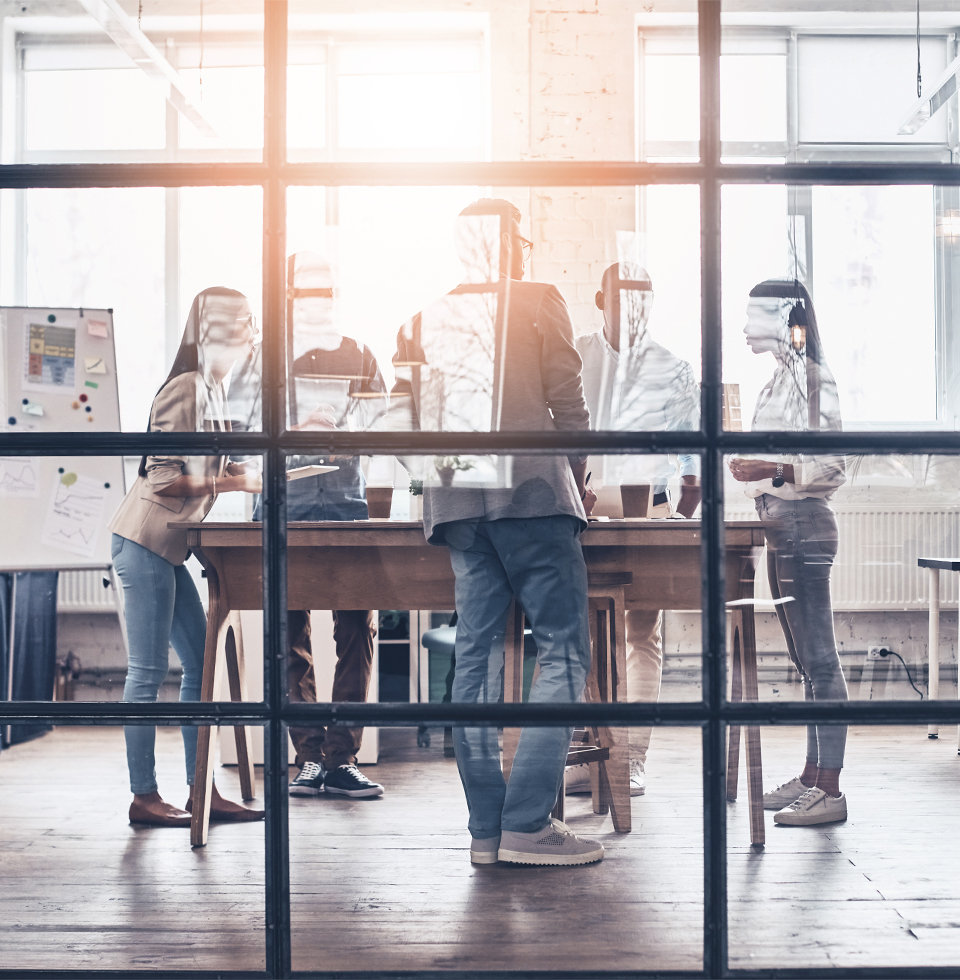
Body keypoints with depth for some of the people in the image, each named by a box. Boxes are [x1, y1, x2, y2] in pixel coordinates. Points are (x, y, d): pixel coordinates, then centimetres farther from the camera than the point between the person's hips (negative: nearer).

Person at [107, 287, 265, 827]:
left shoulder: (214, 389, 15)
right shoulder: (186, 389, -15)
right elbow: (165, 480, -19)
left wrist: (245, 471, 8)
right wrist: (234, 481, -13)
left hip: (170, 549, 10)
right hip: (145, 541, -10)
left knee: (202, 663, 8)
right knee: (149, 670, -5)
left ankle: (202, 790, 13)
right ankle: (144, 796, 2)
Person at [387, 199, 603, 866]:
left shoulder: (427, 319, 17)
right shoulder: (539, 302, 4)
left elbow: (404, 418, 13)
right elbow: (567, 401, 0)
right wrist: (576, 478, 12)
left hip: (455, 502, 6)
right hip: (529, 493, -5)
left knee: (477, 655, 6)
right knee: (564, 650, -3)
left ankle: (487, 829, 5)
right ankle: (528, 823, -11)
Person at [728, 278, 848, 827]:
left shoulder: (814, 379, -10)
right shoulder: (782, 381, 18)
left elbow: (832, 468, -17)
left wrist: (775, 473, -29)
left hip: (805, 526, -10)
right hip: (781, 528, 10)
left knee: (820, 657, -8)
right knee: (806, 658, 12)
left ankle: (830, 789, -7)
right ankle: (812, 776, 18)